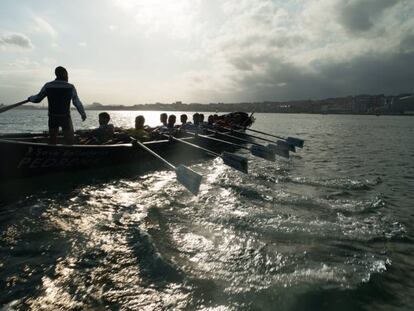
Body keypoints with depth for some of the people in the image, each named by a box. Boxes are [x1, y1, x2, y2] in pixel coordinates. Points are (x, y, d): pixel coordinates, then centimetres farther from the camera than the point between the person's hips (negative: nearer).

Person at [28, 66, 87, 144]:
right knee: (70, 141, 6)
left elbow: (37, 99, 6)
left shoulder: (48, 86, 0)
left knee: (52, 141, 15)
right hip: (66, 118, -3)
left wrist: (30, 98, 28)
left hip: (52, 118, 3)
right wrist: (83, 114, 10)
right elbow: (77, 103, -4)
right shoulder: (70, 87, -6)